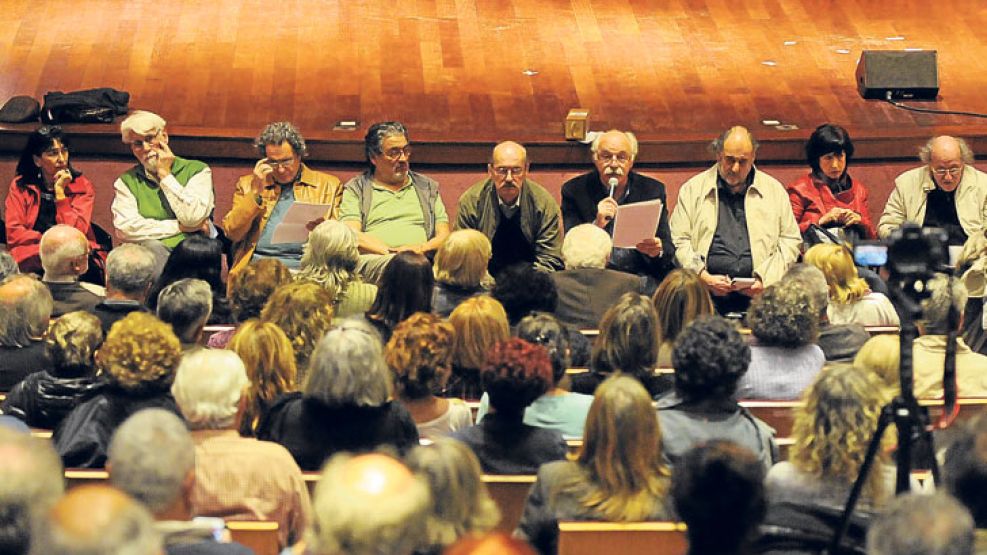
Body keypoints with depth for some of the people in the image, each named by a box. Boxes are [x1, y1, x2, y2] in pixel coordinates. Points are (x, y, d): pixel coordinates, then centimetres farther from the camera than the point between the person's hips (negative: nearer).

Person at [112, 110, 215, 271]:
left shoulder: (197, 170, 9)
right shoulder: (126, 182, 13)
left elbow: (192, 218, -8)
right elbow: (124, 229, -4)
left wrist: (165, 175, -1)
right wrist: (179, 227, -5)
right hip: (150, 257, 1)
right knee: (152, 246, -34)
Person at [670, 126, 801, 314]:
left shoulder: (774, 190, 18)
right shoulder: (693, 189, 14)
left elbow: (790, 241, 16)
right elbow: (679, 242, 8)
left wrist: (766, 279, -1)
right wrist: (704, 277, -8)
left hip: (756, 292, 2)